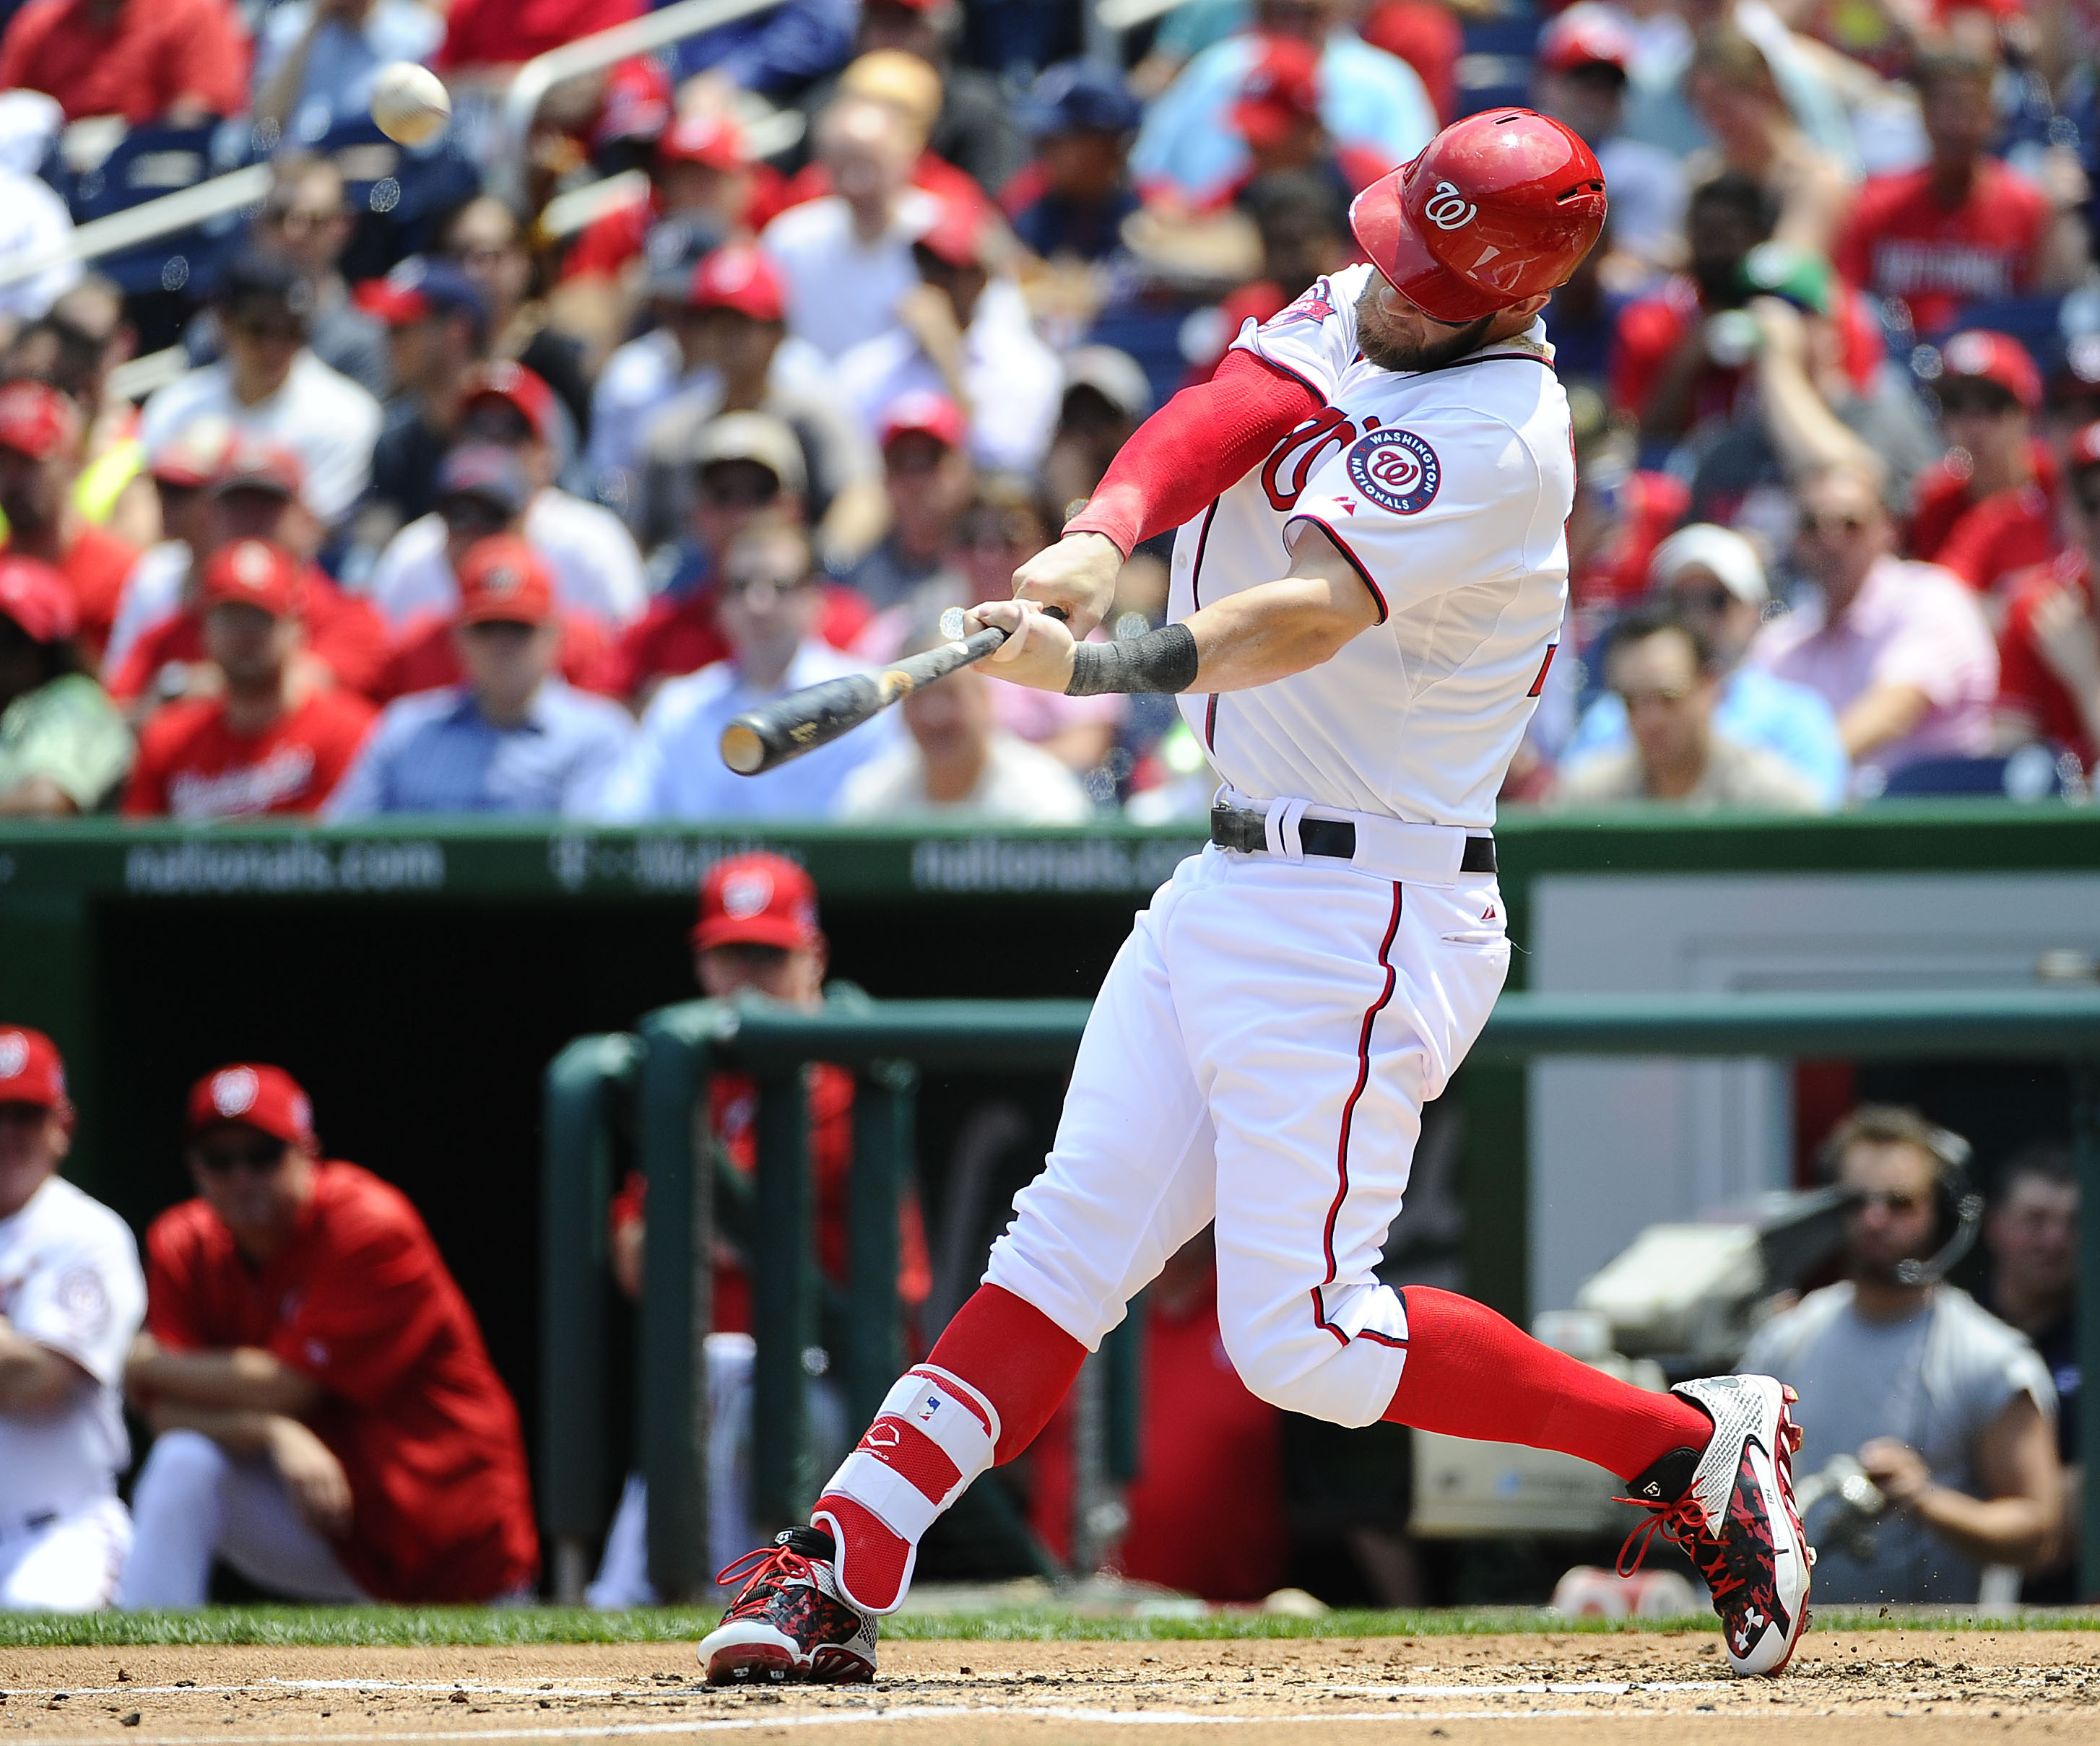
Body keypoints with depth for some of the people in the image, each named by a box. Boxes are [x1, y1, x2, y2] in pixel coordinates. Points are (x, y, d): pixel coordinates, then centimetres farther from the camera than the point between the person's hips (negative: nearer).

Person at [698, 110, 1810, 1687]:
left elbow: (1312, 615, -31)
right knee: (1070, 1243, 4)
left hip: (1364, 918, -8)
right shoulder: (1353, 317, 6)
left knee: (1303, 1342, -9)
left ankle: (1702, 1446, 3)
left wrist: (1102, 671, -45)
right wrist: (1102, 536, -30)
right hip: (1230, 887, 8)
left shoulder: (1496, 433, -19)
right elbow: (1216, 420, -10)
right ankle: (837, 1573, 2)